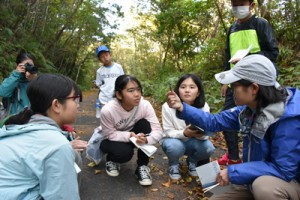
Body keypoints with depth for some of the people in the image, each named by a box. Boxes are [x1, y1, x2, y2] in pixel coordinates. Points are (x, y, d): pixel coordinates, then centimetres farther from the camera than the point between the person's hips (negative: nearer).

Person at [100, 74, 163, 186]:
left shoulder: (145, 105, -27)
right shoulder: (108, 110, -32)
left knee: (145, 124, -27)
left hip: (132, 135, 3)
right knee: (125, 152, -33)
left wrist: (146, 139, -47)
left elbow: (158, 131, -26)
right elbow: (109, 135, -19)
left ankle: (142, 167, -10)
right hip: (111, 141, -2)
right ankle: (111, 159, 8)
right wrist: (129, 136, -35)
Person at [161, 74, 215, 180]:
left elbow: (204, 135, -15)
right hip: (174, 140, -2)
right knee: (175, 146, -36)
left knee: (208, 148, -27)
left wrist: (201, 133, -40)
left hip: (193, 142, 3)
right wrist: (184, 133, -38)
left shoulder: (204, 107, -18)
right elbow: (168, 132, -18)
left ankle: (192, 162, 9)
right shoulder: (168, 107, -25)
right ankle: (173, 165, 2)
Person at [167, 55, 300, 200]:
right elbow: (215, 122, -1)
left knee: (263, 185, -39)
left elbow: (283, 169, -29)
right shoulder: (249, 109, -5)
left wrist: (233, 172, -27)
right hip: (257, 179, 7)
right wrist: (182, 108, -12)